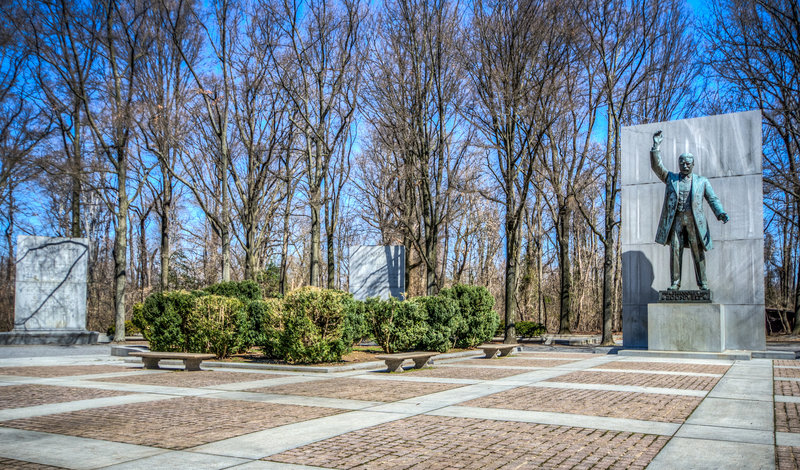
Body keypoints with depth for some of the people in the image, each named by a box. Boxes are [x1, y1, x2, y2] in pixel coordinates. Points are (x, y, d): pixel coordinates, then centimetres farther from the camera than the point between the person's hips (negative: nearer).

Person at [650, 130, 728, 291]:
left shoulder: (701, 181, 15)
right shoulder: (670, 178, 16)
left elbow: (713, 199, 9)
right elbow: (657, 166, 5)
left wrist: (721, 213, -9)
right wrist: (656, 146, -6)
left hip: (694, 219, 0)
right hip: (675, 219, 1)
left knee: (698, 252, -1)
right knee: (675, 250, -3)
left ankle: (702, 283, 5)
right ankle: (675, 283, 0)